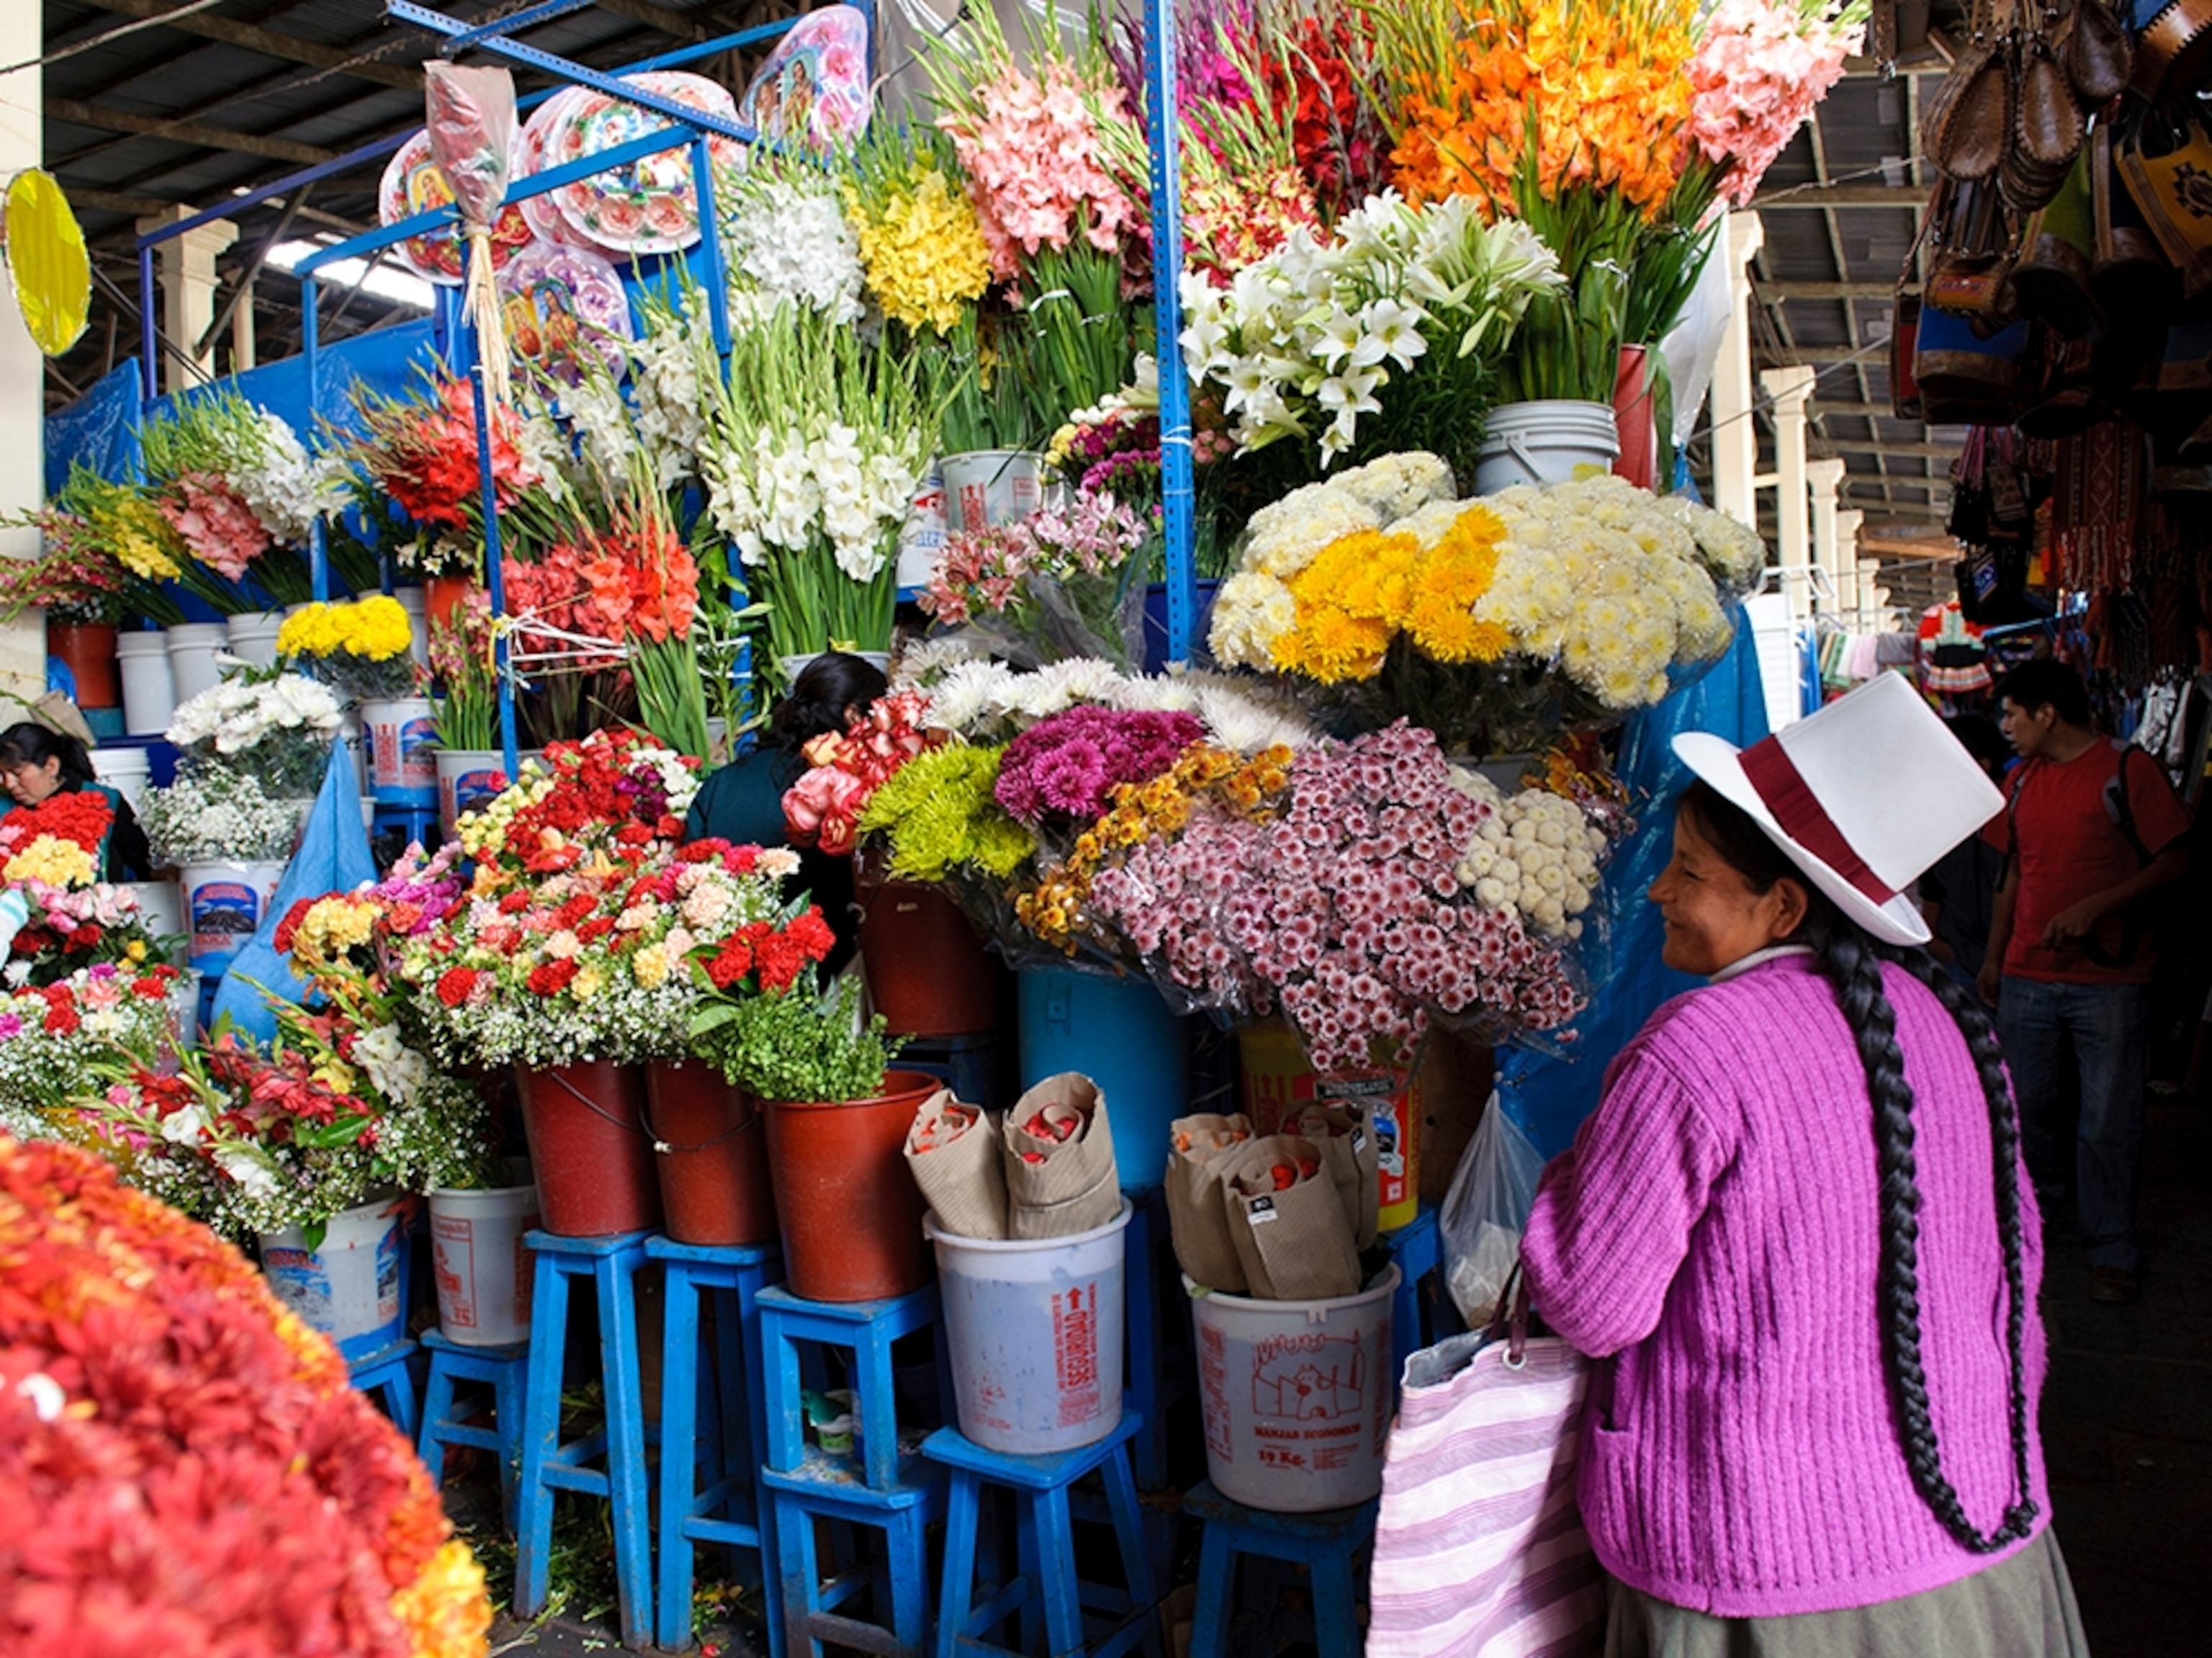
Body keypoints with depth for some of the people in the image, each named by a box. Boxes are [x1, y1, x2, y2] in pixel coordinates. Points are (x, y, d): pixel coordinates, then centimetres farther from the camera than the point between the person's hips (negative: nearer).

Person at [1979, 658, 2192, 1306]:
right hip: (2027, 979, 5)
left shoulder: (2128, 769, -7)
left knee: (2109, 1123, 1)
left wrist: (2096, 906, -20)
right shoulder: (2023, 780, 12)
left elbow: (2176, 859, -10)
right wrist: (1993, 957, 19)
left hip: (2110, 979, -5)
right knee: (2022, 1109, 11)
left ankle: (2112, 1251, 13)